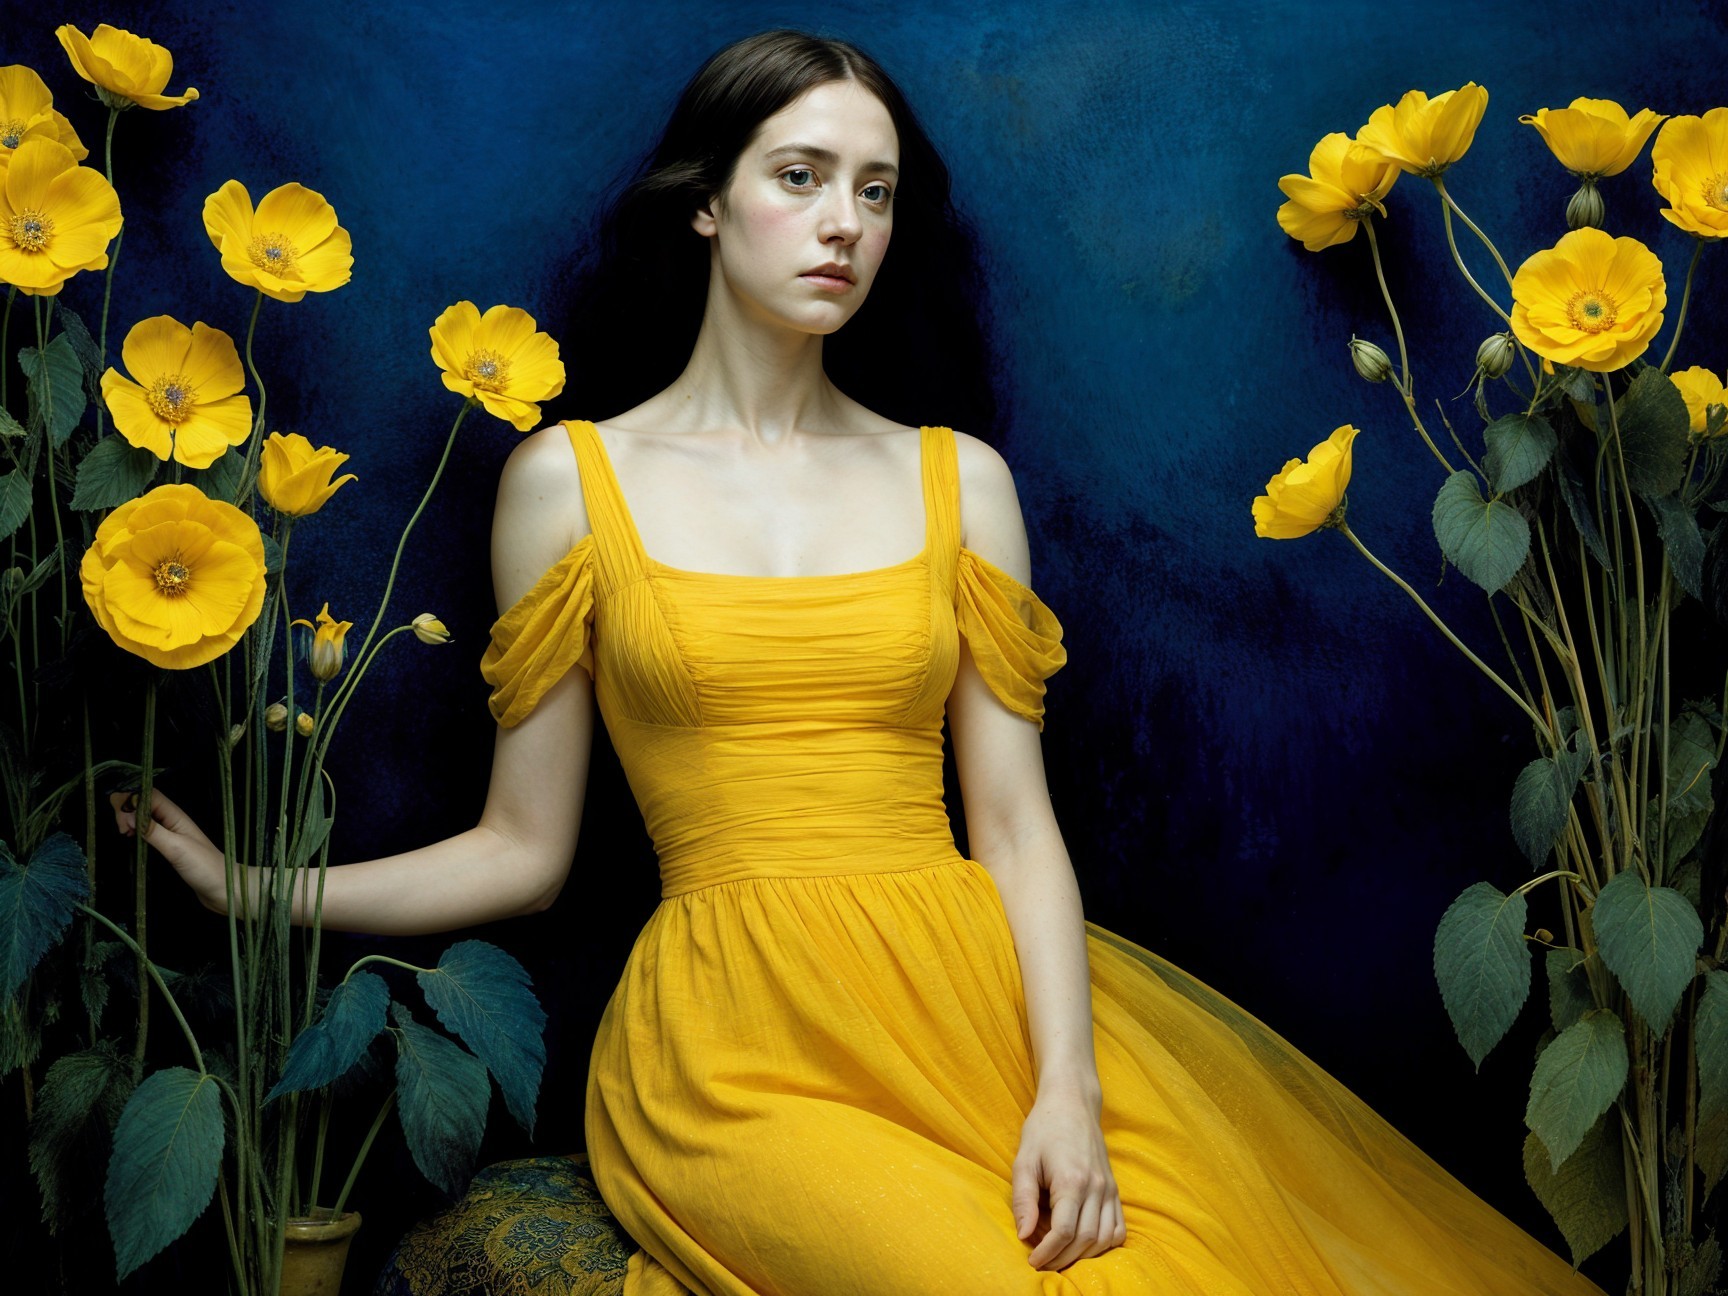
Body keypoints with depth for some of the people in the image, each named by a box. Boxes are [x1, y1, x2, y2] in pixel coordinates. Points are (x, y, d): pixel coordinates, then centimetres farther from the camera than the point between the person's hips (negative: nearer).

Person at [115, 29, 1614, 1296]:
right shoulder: (571, 479, 7)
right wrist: (248, 885, -1)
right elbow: (524, 851, 9)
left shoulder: (960, 480, 12)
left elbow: (1014, 821, 5)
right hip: (739, 1045, -2)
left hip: (976, 997, 2)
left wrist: (1068, 1087, -10)